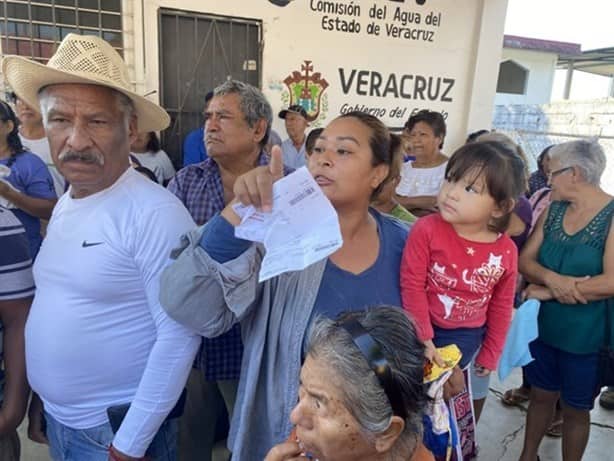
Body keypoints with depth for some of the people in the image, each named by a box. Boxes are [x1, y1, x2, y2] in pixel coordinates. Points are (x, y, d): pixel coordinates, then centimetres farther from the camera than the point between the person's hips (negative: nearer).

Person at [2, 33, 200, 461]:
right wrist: (44, 399, 14)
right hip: (58, 419, 7)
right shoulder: (65, 204, 3)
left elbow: (178, 336, -24)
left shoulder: (157, 213, -24)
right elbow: (58, 306, 11)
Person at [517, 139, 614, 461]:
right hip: (543, 324, 5)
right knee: (541, 395, 21)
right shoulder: (554, 210, 1)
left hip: (587, 335, -5)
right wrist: (552, 278, -22)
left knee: (575, 410, 15)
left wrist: (546, 292, -20)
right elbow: (524, 260, -1)